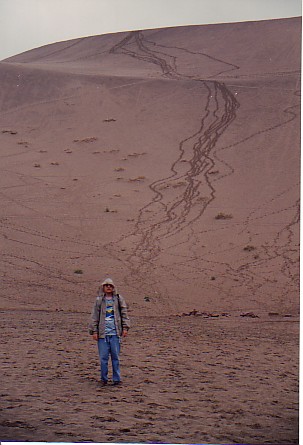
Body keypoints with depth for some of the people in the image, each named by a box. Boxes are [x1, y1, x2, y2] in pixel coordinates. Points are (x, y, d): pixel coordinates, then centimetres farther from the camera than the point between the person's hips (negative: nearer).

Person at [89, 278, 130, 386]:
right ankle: (104, 379, 12)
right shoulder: (99, 300, 7)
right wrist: (94, 331, 2)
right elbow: (95, 317, 7)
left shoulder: (119, 299, 8)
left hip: (115, 333, 0)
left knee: (115, 356, 2)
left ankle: (117, 379, 10)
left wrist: (125, 327, 1)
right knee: (103, 357, 1)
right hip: (103, 333, 0)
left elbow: (124, 313, 9)